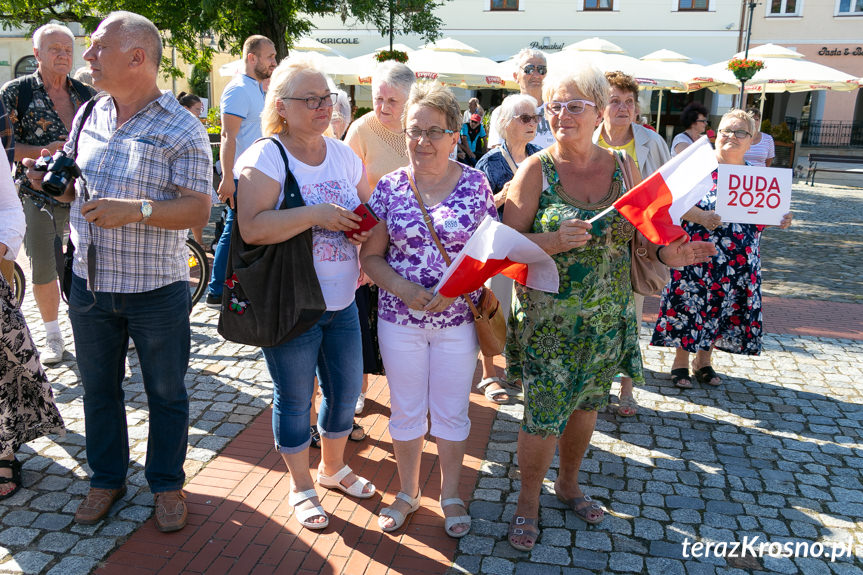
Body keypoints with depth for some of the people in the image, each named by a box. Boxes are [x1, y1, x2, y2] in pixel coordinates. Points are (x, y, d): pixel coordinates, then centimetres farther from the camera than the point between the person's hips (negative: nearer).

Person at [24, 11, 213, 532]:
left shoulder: (181, 129, -11)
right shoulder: (89, 115, 8)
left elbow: (198, 209, -17)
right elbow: (77, 187, 19)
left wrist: (135, 210, -29)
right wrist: (52, 182, -3)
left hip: (157, 291, -5)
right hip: (90, 281, 6)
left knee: (166, 393, 10)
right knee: (98, 388, 17)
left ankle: (167, 483, 28)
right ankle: (107, 479, 36)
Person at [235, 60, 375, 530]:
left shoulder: (343, 154, 7)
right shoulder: (264, 158, -12)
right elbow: (252, 228, -24)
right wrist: (315, 215, -27)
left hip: (342, 299, 6)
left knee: (346, 389, 16)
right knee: (294, 399, 9)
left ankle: (333, 467, 42)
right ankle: (301, 487, 31)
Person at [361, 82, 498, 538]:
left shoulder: (474, 184, -4)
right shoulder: (389, 187, -2)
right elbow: (370, 256, 1)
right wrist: (402, 288, -17)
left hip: (458, 319, -1)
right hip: (399, 318, 1)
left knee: (452, 413, 13)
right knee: (406, 411, 15)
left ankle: (450, 495, 35)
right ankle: (408, 492, 37)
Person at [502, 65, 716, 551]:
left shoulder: (623, 166, 2)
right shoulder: (536, 171, -9)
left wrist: (668, 254, -11)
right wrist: (555, 241, -28)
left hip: (607, 321, 4)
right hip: (548, 322, -4)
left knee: (586, 406, 18)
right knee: (543, 415, 2)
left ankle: (569, 483, 43)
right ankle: (529, 500, 27)